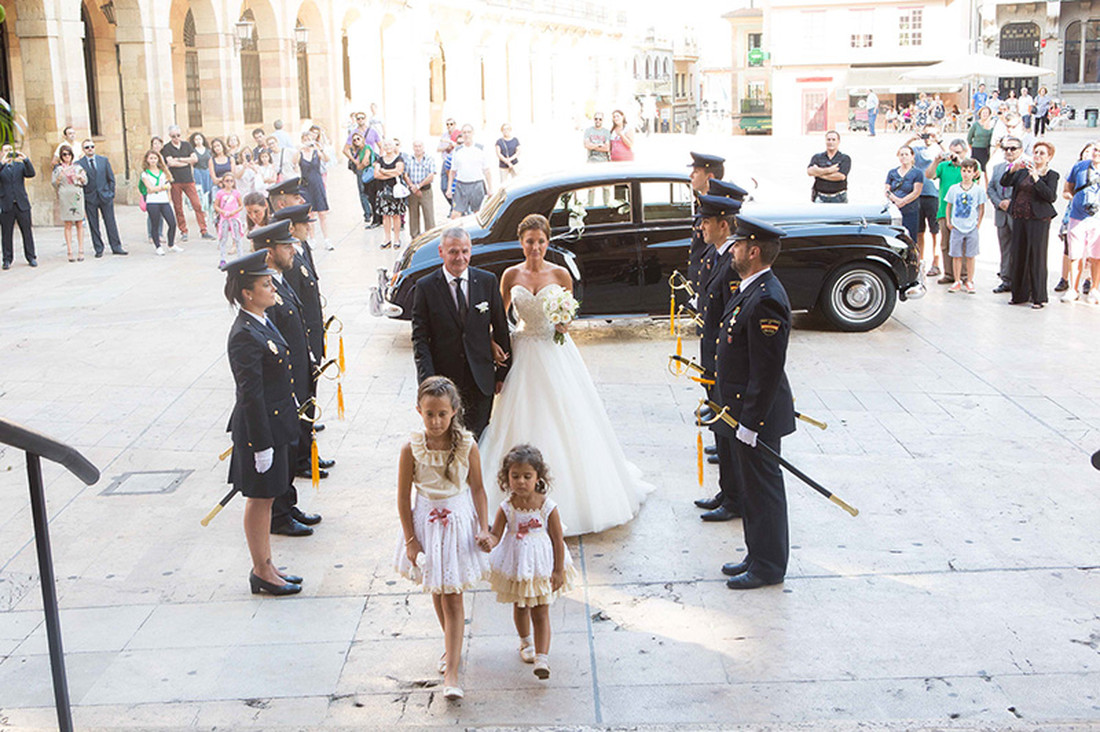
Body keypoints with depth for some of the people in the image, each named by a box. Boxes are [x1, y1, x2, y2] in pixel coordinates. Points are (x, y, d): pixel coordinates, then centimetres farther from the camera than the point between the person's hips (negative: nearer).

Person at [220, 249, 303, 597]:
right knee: (259, 500, 5)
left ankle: (266, 566, 30)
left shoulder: (262, 323, 7)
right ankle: (261, 573, 18)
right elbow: (250, 395, -22)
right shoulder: (245, 336, -23)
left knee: (264, 499, 18)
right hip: (259, 428, -9)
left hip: (275, 422, 9)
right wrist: (262, 444, -20)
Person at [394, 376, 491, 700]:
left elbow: (477, 488, -2)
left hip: (459, 521, -1)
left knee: (452, 596, -1)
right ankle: (451, 646, 44)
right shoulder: (411, 448, -14)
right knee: (436, 590, 18)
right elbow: (403, 497, -7)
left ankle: (451, 673, 1)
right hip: (426, 523, 2)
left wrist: (483, 527, -8)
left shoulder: (467, 445, -13)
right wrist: (410, 539, -6)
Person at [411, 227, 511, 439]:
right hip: (443, 379, -1)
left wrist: (503, 373, 6)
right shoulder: (425, 287, -6)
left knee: (478, 437, 11)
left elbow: (501, 328, 7)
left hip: (481, 380, 2)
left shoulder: (488, 281, 0)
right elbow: (420, 339, -8)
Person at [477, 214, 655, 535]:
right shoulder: (511, 276, 0)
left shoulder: (561, 275, -2)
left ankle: (572, 496, 17)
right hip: (524, 355, 1)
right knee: (524, 422, 2)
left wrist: (564, 324, -15)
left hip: (556, 354, -1)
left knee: (565, 422, 1)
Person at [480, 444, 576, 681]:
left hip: (541, 568, -2)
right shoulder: (506, 508, -14)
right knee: (520, 607, 23)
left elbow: (558, 540, -9)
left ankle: (542, 658, -1)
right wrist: (489, 541, -39)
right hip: (515, 568, 3)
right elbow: (496, 534, -14)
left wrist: (558, 571, -7)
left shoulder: (548, 507, -16)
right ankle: (525, 642, 48)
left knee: (540, 613, -1)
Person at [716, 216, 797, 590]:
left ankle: (768, 566, 15)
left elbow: (768, 370, -25)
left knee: (763, 489, 2)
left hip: (758, 414, -10)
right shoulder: (752, 290, 9)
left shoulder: (766, 300, -24)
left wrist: (750, 422, -22)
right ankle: (758, 556, 31)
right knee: (753, 487, 19)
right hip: (745, 410, 10)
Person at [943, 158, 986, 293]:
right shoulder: (954, 189, 4)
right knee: (956, 255, 3)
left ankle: (970, 282, 12)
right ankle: (957, 281, 12)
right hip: (956, 227, 1)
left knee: (970, 256, 2)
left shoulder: (978, 189, 0)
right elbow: (948, 206, 10)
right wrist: (948, 222, 4)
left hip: (972, 228, -1)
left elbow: (981, 208, 5)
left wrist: (978, 223, 1)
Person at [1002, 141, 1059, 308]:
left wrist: (1036, 178, -20)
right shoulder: (1023, 172, 12)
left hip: (1038, 219, -5)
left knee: (1037, 257, -4)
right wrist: (1013, 168, -10)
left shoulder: (1051, 175, -1)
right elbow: (1004, 183, 4)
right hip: (1019, 218, 5)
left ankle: (1039, 297, 4)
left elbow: (1051, 196, -15)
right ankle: (1020, 294, 19)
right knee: (1019, 255, 9)